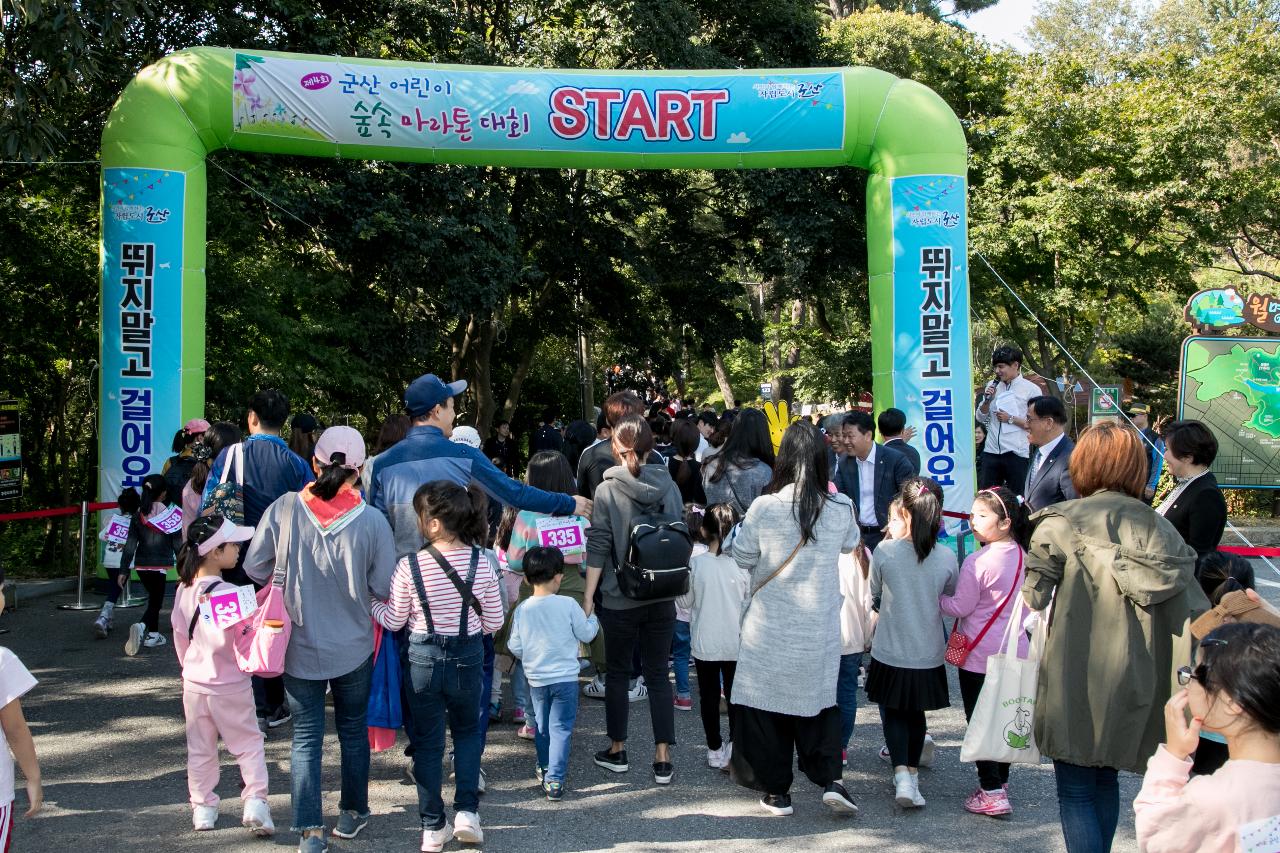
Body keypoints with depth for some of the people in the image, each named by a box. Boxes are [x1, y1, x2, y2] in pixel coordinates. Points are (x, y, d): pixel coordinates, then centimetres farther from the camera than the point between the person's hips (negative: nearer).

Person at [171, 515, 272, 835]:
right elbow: (224, 640, -26)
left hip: (194, 682, 6)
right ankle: (255, 802, -1)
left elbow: (179, 633, 12)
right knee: (249, 743, 6)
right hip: (229, 685, -6)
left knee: (200, 748, 16)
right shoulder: (223, 592, -23)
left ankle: (202, 809, 24)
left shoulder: (184, 588, 0)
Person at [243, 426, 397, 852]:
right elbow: (384, 589, -12)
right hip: (354, 647, 0)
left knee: (306, 737, 11)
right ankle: (353, 812, 34)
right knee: (353, 730, 19)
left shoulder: (283, 509, -14)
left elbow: (254, 567, -4)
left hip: (300, 647, 0)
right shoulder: (372, 521, -16)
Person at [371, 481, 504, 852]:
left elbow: (393, 620, -3)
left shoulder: (409, 567, -16)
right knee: (467, 731, 25)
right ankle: (467, 811, 15)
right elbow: (493, 623, -3)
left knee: (427, 741, 14)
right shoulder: (482, 563, -11)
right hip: (467, 658, 1)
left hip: (422, 659, -1)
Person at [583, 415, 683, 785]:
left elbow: (598, 549, -11)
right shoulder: (668, 486, 0)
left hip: (620, 599, -3)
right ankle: (662, 758, 9)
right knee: (658, 674, 9)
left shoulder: (607, 490, -10)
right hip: (662, 598, 3)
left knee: (617, 672, 13)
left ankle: (617, 750, 23)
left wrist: (588, 596, -5)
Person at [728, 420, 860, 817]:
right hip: (820, 628, 2)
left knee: (767, 705, 10)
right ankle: (830, 779, 7)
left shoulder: (764, 506, -16)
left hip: (769, 628, -2)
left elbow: (741, 556, -3)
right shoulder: (840, 508, -8)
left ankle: (777, 791, 17)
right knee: (820, 700, 17)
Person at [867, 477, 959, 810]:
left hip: (890, 654, -2)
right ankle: (912, 773, 30)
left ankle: (901, 773, 0)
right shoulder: (947, 558, -11)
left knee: (893, 712, 16)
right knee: (916, 714, 22)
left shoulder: (884, 552, -16)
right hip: (929, 655, 2)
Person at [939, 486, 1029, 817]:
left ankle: (992, 793, 1)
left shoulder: (977, 562, -20)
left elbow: (960, 607, -14)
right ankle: (1001, 780, 29)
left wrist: (934, 597, 0)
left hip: (979, 654, -7)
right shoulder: (1021, 556, 1)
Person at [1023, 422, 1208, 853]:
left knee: (1076, 791, 4)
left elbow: (1033, 600, -13)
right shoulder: (1159, 528, 2)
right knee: (1105, 778, 22)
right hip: (1137, 685, 5)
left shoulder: (1061, 524, -11)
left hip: (1077, 682, -5)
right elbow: (1191, 614, 1)